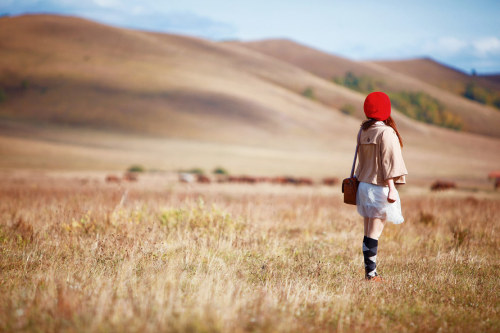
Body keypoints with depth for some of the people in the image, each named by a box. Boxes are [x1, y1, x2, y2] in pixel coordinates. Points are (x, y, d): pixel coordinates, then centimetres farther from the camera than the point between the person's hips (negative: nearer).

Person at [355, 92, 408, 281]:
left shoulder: (363, 131, 6)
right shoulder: (386, 132, -15)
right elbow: (389, 162, -17)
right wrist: (391, 188, -17)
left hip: (364, 185, 7)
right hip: (379, 187, -7)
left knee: (369, 232, 11)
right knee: (375, 233, -5)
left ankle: (369, 271, 14)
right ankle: (371, 274, -4)